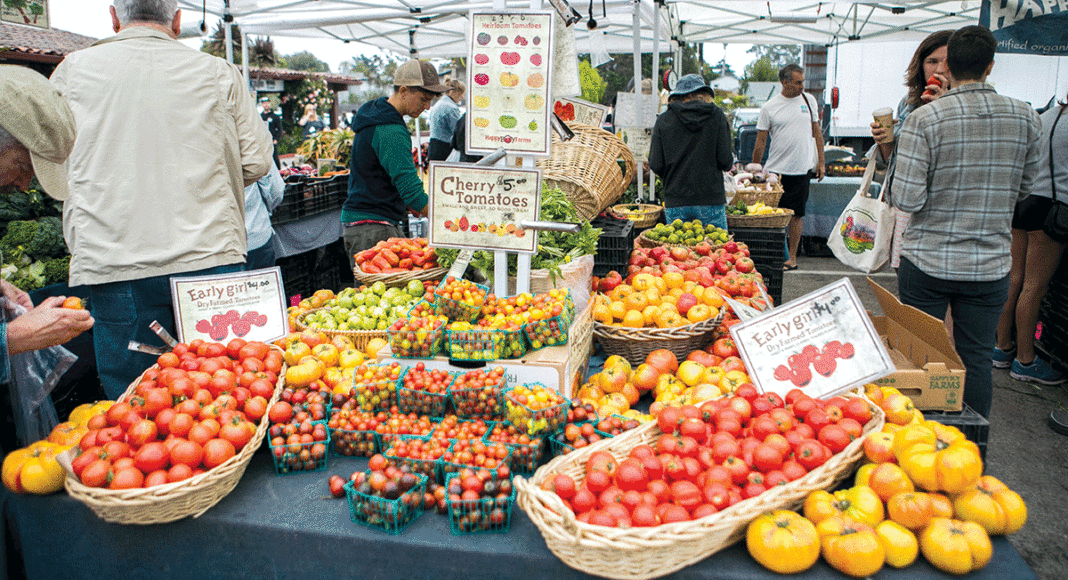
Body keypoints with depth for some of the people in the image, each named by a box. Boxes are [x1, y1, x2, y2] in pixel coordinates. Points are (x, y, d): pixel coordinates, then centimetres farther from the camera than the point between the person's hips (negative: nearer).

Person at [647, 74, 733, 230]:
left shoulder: (663, 120, 2)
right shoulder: (717, 116, 2)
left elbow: (656, 166, -2)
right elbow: (726, 161, -4)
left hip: (676, 202, 1)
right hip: (711, 199, -1)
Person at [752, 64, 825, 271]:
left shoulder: (809, 100, 6)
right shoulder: (769, 107, -2)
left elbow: (816, 132, 14)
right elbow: (760, 141, 2)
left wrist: (821, 161, 10)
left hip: (801, 170, 1)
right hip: (775, 170, -1)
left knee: (796, 214, 5)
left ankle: (792, 257, 13)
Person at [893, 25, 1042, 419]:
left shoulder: (923, 119, -13)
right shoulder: (1025, 118, -1)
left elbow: (907, 199, -16)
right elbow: (1023, 189, 10)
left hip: (927, 262, -2)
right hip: (990, 265, 2)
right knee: (976, 359, 12)